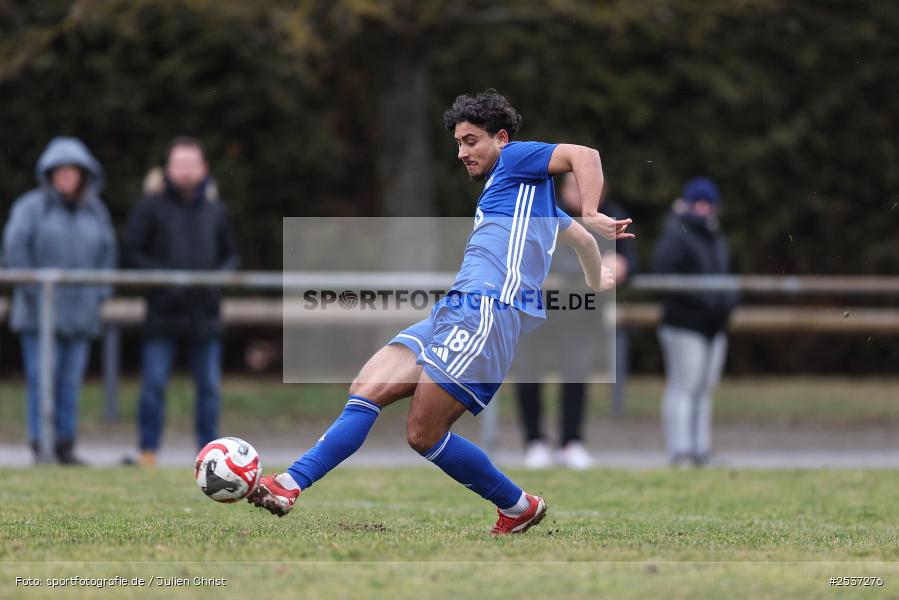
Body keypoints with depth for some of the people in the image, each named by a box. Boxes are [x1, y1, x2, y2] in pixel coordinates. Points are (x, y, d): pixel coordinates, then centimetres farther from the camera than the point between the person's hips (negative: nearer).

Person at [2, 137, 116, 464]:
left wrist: (100, 293, 6)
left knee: (71, 381, 4)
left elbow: (107, 252, 17)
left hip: (81, 314, 4)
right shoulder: (31, 207, -2)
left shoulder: (96, 211, 13)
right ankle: (40, 445, -6)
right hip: (39, 313, -4)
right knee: (42, 377, -8)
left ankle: (65, 445, 9)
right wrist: (31, 290, -10)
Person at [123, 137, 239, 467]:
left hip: (205, 313, 3)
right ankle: (148, 452, -2)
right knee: (153, 383, -7)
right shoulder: (150, 207, 0)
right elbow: (132, 253, -3)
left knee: (209, 387, 5)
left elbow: (231, 254, 20)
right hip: (164, 312, -3)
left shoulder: (214, 209, 12)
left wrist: (220, 276, -1)